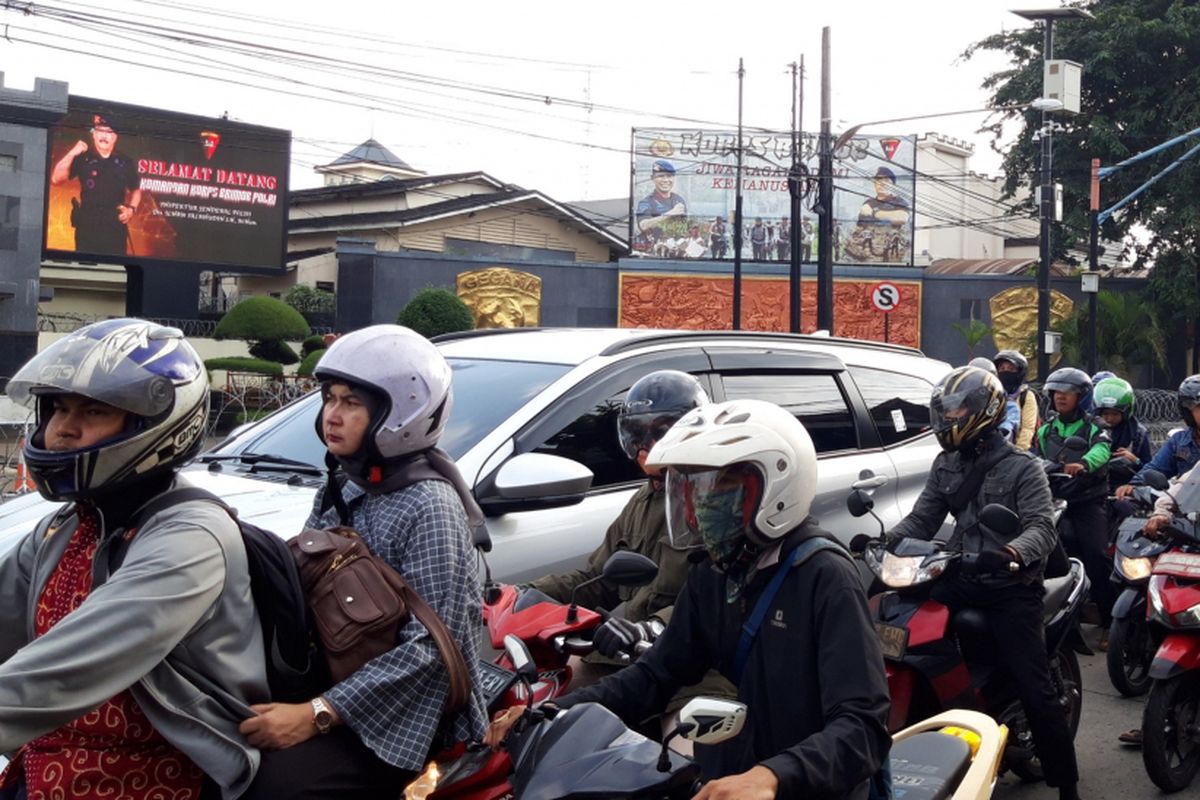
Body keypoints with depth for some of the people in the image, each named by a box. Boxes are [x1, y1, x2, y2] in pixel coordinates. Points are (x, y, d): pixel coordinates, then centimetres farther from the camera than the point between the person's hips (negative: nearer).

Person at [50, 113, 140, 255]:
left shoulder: (125, 162, 5)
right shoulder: (83, 159, 1)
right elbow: (55, 180, -7)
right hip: (87, 227, -1)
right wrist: (72, 154, -13)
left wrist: (132, 208, 1)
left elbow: (135, 190, 19)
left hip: (116, 228, 1)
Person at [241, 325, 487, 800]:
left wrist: (319, 713, -27)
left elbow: (431, 644, -23)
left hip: (400, 710, -8)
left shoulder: (428, 507, -15)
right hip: (331, 680, 8)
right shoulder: (341, 491, 11)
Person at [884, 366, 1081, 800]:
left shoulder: (1021, 466, -4)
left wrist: (1012, 553, -39)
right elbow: (922, 519, 10)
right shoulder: (945, 464, 14)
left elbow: (1042, 527, -17)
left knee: (1035, 691, -8)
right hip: (960, 580, 5)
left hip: (1011, 586, -5)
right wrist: (882, 541, -9)